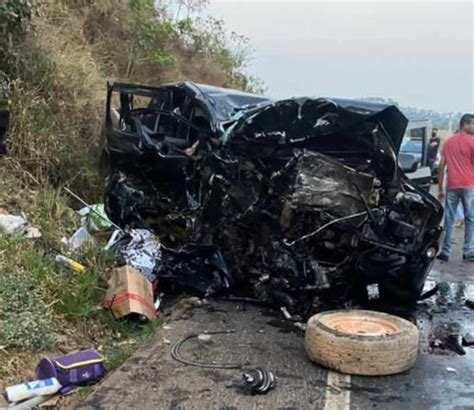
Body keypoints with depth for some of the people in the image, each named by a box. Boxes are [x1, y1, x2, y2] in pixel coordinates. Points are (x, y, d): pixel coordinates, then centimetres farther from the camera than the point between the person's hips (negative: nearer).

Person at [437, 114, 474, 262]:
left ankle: (445, 252, 7)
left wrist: (440, 189, 13)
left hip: (452, 185, 4)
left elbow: (442, 166, 10)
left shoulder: (448, 142, 12)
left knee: (449, 219, 6)